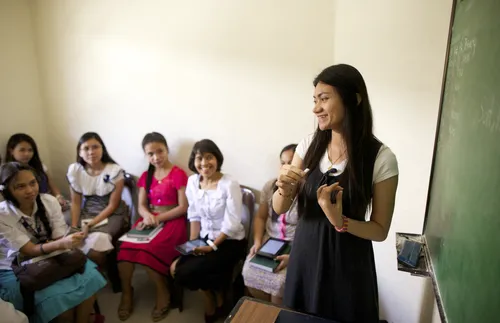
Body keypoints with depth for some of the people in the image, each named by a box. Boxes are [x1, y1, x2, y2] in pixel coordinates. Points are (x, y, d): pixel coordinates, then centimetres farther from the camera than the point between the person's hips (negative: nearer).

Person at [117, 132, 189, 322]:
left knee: (147, 250, -29)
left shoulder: (178, 174, -6)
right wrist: (148, 215, -14)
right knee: (125, 248, -22)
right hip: (149, 220, 5)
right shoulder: (145, 176, 14)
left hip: (171, 221, -5)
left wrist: (158, 218, -14)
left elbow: (183, 208, -9)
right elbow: (141, 206, 9)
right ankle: (126, 292, 2)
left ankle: (163, 292, -3)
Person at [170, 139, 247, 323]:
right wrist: (192, 242, -4)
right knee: (176, 269, -10)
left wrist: (212, 247, -19)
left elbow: (232, 224, -19)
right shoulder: (192, 181, -1)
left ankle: (213, 297, 17)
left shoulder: (230, 185, -20)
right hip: (205, 238, 6)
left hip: (229, 242, -6)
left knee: (185, 272, -17)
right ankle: (213, 294, 16)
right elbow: (194, 215, 5)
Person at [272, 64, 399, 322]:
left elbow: (380, 230, -8)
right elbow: (279, 209, -2)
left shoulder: (381, 158, -16)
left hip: (348, 264, -3)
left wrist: (340, 222, -26)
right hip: (304, 257, 4)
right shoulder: (308, 145, -5)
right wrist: (285, 189, -23)